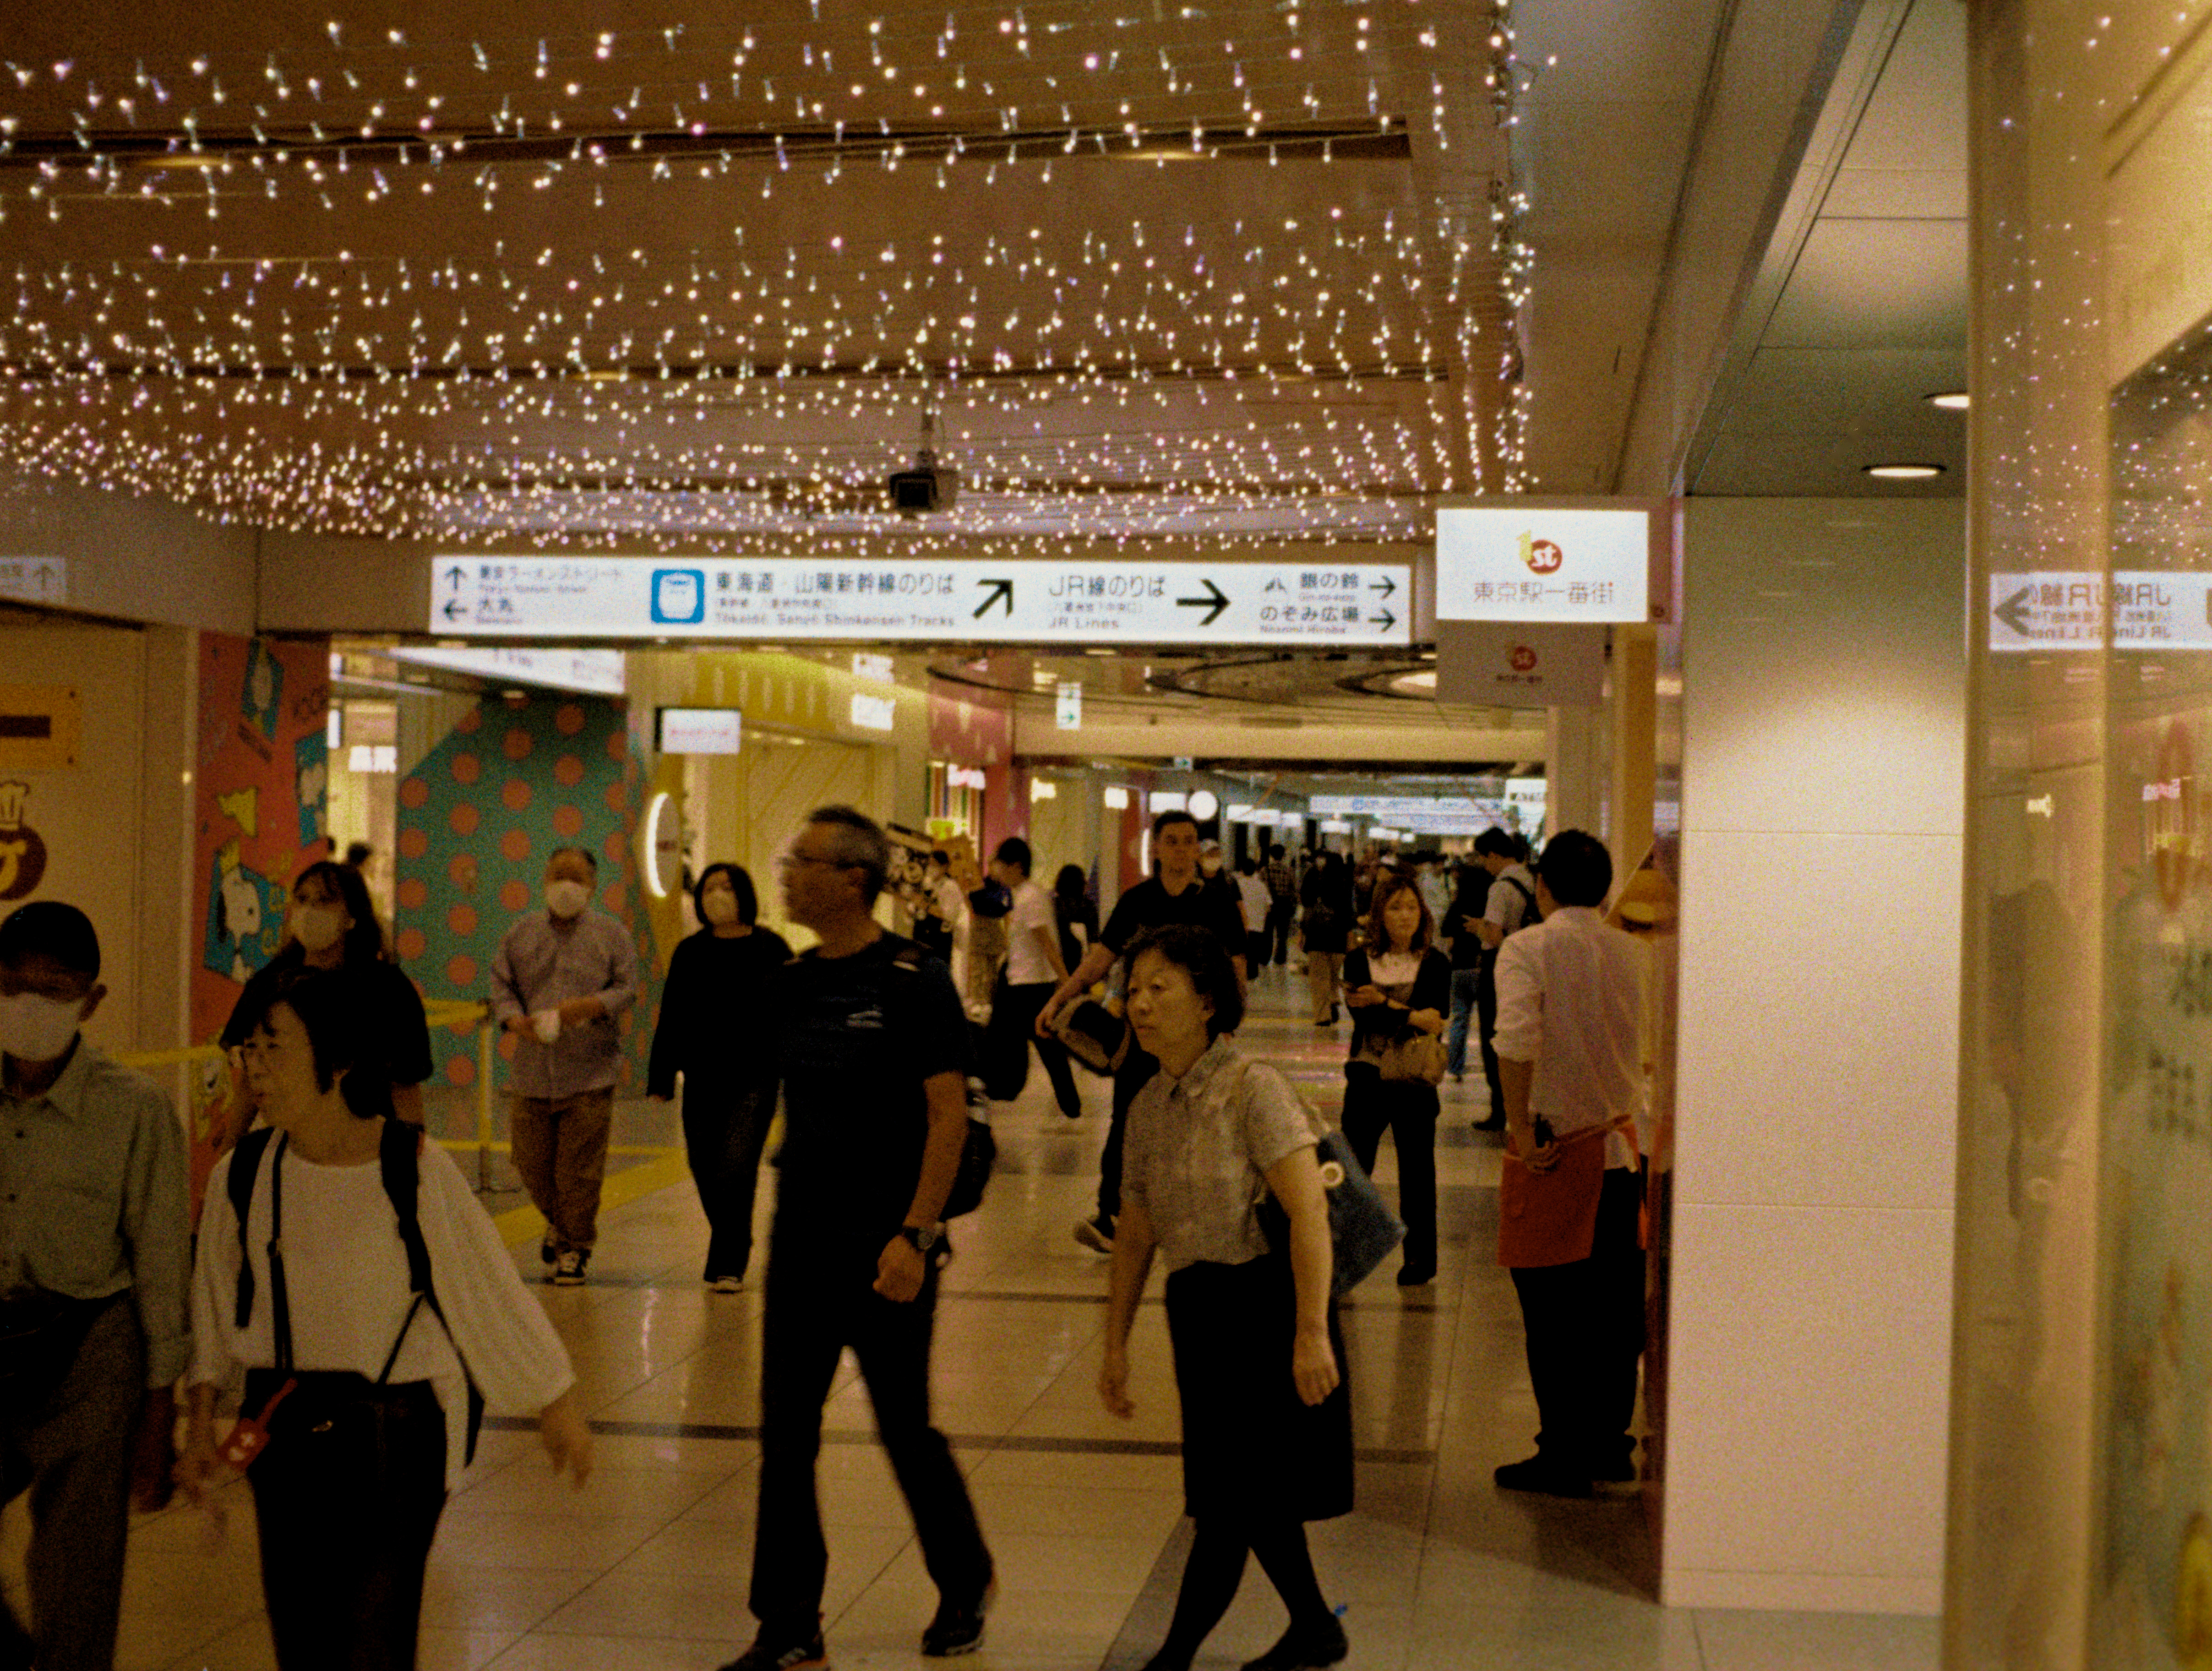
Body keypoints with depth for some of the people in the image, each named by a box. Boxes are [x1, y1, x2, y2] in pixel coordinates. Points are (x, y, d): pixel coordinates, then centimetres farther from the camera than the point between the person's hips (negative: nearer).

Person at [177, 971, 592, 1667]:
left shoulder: (415, 1172, -13)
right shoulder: (240, 1179, -3)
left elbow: (491, 1291, -3)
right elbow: (210, 1323, 10)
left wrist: (557, 1407, 4)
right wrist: (200, 1429, 9)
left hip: (400, 1437, -3)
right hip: (286, 1434, 3)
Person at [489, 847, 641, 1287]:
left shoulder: (612, 935, 5)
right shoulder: (523, 933, 11)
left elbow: (627, 989, 1)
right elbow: (501, 983, 9)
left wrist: (588, 1007, -16)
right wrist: (517, 1020, -10)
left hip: (590, 1072, -3)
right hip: (533, 1069, 3)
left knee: (580, 1168, -4)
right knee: (531, 1162, 7)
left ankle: (574, 1248, 12)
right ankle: (559, 1223, 35)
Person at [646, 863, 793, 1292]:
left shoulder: (770, 949, -1)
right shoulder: (689, 953, 8)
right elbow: (671, 1019, 11)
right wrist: (661, 1079, 6)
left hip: (754, 1079, -4)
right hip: (703, 1080, 4)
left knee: (735, 1169, -11)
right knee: (705, 1170, 9)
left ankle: (729, 1265, -3)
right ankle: (732, 1251, 31)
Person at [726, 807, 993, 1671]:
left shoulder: (913, 981, -12)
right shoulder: (792, 981, 7)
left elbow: (949, 1115, -15)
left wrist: (914, 1235, -21)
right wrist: (783, 1222, 15)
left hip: (884, 1249, -6)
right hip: (801, 1243, 6)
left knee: (906, 1430, 7)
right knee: (786, 1438, 5)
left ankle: (964, 1584, 30)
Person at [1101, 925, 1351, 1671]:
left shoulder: (1253, 1088, -14)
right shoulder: (1149, 1106, 8)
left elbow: (1308, 1211, -20)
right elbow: (1135, 1233, 14)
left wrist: (1312, 1331, -25)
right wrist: (1116, 1345, 13)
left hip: (1265, 1301, -7)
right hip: (1200, 1310, 7)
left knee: (1232, 1496, -4)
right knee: (1252, 1493, 14)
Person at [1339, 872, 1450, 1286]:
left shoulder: (1435, 964, 0)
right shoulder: (1359, 961, 2)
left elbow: (1434, 1022, -12)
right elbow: (1362, 1016, -11)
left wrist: (1383, 1003, -16)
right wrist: (1411, 1016, -20)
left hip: (1415, 1081, -1)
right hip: (1367, 1077, 1)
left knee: (1416, 1174, 7)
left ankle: (1420, 1259, 19)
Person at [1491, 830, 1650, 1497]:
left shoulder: (1526, 949, -9)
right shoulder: (1635, 954, 4)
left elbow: (1517, 1038, -25)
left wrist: (1520, 1129, -18)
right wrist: (1634, 1120, 12)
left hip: (1553, 1149, -5)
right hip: (1624, 1148, 5)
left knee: (1553, 1312, 4)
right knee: (1615, 1309, 14)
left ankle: (1563, 1456, 8)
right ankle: (1611, 1443, 22)